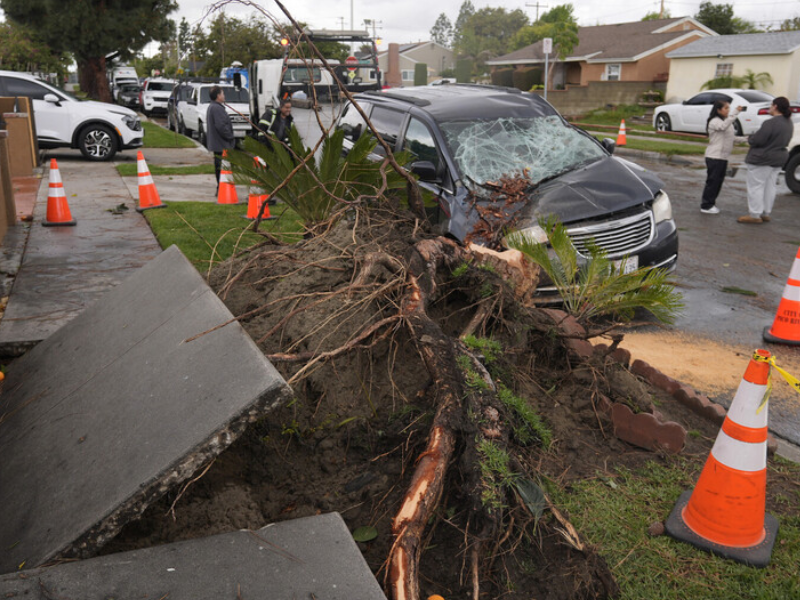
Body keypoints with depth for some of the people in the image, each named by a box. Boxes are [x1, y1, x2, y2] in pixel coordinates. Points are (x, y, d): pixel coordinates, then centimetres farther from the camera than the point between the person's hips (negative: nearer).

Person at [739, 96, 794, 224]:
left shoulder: (771, 123, -22)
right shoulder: (789, 123, 9)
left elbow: (757, 140, -23)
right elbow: (784, 141, 16)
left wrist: (750, 139, -2)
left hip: (762, 159, -9)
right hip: (778, 159, 9)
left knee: (755, 187, -3)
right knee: (770, 187, 14)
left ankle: (754, 215, -2)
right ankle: (766, 214, 20)